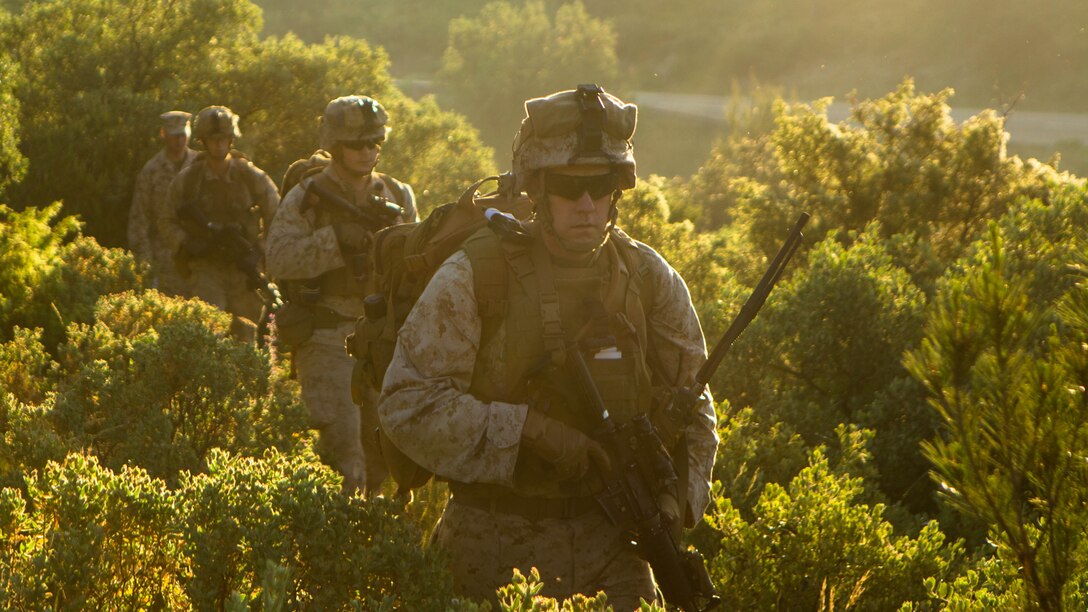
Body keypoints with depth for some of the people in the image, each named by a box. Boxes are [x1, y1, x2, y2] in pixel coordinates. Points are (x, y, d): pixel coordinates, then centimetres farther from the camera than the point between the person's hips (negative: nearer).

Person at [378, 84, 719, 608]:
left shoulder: (649, 280, 1)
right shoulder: (476, 276, -10)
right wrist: (530, 431, -23)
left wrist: (675, 497, -8)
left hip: (610, 544, 2)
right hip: (496, 546, -2)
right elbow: (407, 404, -15)